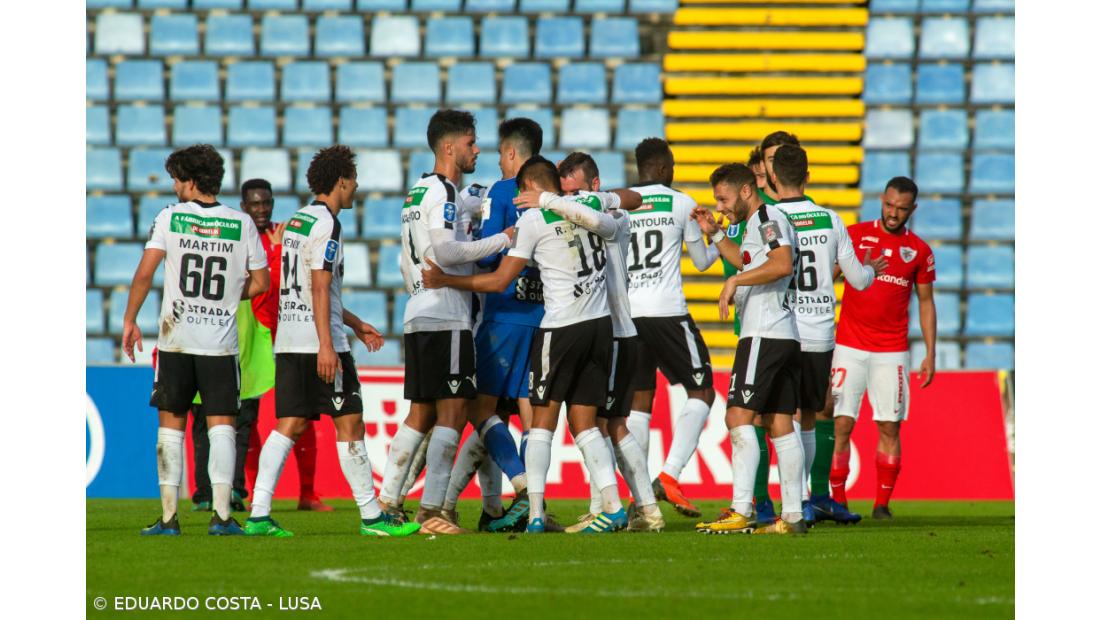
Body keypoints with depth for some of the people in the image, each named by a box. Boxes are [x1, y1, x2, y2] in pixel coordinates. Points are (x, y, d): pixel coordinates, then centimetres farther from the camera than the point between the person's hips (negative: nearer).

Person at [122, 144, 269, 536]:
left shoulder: (170, 218, -2)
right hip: (220, 342, 0)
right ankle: (221, 514, -9)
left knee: (171, 425, 7)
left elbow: (145, 273, -8)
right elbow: (260, 283, 5)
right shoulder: (242, 224, 1)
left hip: (175, 338, 0)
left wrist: (130, 319, 2)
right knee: (221, 426, 2)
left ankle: (169, 516, 4)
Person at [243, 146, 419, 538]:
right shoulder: (326, 225, -10)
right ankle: (371, 516, 0)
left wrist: (354, 323, 33)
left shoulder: (297, 221, 19)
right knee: (349, 424, -3)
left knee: (288, 426, 5)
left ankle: (258, 514, -3)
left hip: (289, 341, 9)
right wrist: (326, 344, -22)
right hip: (318, 342, -9)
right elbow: (320, 287, -18)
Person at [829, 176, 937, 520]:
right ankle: (837, 500, -1)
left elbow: (926, 303, 13)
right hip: (850, 348, -1)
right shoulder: (855, 234, 1)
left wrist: (930, 354, 7)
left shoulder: (919, 251, 7)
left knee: (890, 428, 0)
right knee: (841, 424, -7)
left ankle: (882, 504, 8)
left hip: (892, 352, 1)